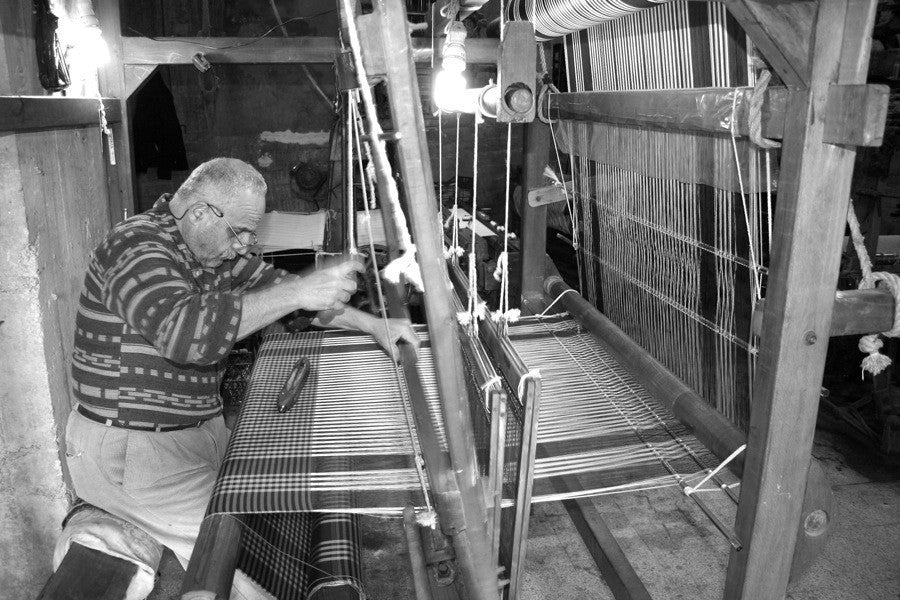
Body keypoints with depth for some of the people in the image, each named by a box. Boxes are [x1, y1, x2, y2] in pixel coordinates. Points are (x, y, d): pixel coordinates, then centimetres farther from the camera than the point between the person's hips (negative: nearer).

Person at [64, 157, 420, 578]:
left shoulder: (214, 248, 8)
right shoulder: (136, 247, -19)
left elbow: (273, 284, 12)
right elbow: (183, 331, -36)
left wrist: (372, 325, 3)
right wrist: (296, 292, -36)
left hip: (200, 430, 9)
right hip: (130, 450, -9)